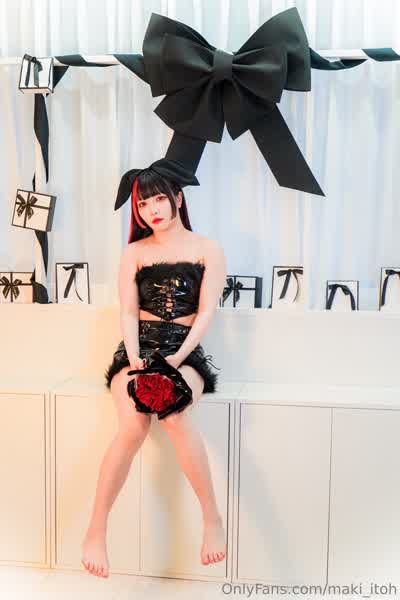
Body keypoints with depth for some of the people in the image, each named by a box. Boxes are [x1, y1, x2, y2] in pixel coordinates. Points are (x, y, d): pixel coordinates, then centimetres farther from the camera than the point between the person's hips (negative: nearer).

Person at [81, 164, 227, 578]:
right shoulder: (134, 252, 13)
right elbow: (129, 313, 5)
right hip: (139, 347, 1)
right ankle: (96, 531, -17)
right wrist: (135, 358, -13)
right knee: (133, 426, -29)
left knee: (173, 415, -34)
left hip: (185, 349, -1)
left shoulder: (208, 250, 8)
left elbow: (206, 312, -1)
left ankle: (212, 518, -19)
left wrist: (178, 358, -15)